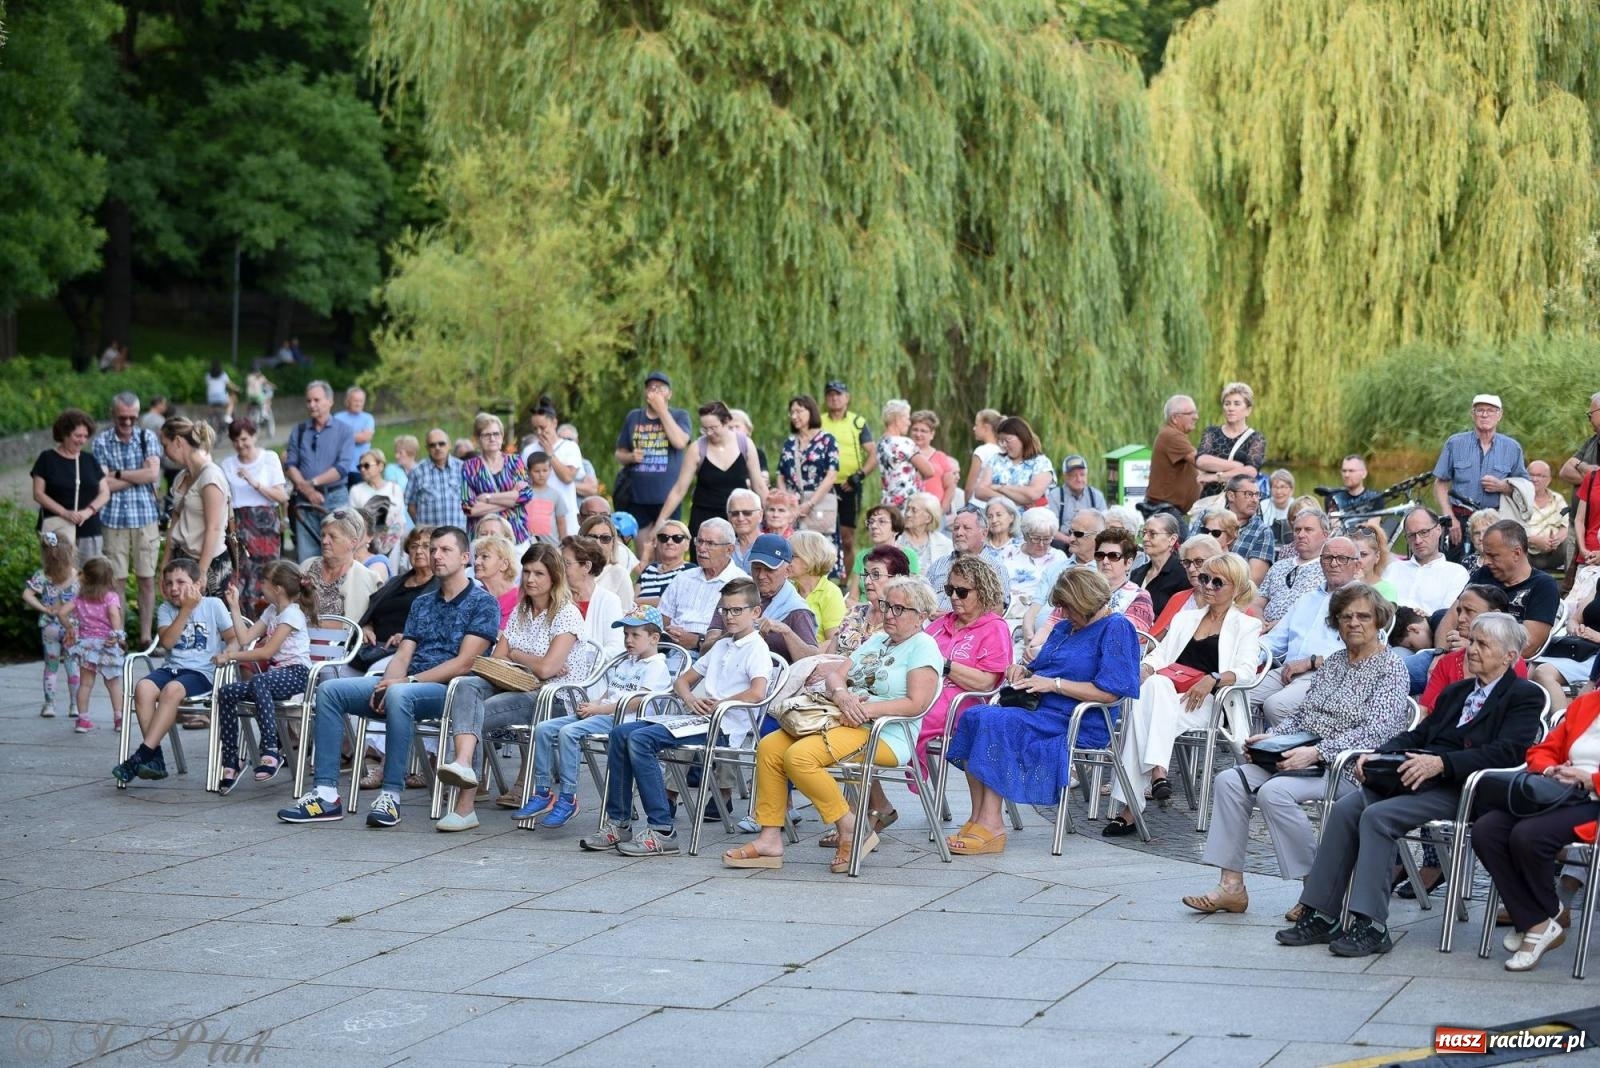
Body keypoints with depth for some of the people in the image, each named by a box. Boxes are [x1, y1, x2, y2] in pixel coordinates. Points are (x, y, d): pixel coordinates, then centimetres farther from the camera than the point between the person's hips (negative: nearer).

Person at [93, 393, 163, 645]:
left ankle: (146, 637, 10)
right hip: (113, 520, -1)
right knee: (117, 580, 0)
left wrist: (118, 474, -6)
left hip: (146, 517, 1)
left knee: (147, 579, 4)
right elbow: (103, 484, -7)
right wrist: (139, 476, -6)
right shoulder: (101, 442, 2)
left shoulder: (148, 438, 5)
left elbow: (153, 474, -7)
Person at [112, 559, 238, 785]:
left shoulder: (213, 605, 6)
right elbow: (167, 641, -4)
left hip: (202, 672, -4)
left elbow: (234, 638, 4)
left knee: (172, 690, -35)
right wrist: (186, 610, -9)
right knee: (143, 687, -28)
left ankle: (142, 755, -35)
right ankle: (155, 759, -28)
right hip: (171, 667, 4)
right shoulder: (166, 609, 14)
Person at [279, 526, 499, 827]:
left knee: (400, 695, -40)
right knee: (330, 690, -11)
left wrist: (408, 681, -17)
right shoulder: (422, 604, 23)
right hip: (407, 686, 7)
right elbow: (402, 657, 14)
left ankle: (390, 796, -37)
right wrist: (387, 684, -10)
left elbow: (464, 663, -11)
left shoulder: (483, 604, 0)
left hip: (451, 690, -7)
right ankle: (326, 793, -19)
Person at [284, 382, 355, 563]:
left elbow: (342, 467, -7)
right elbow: (290, 465, 4)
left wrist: (312, 483, -11)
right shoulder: (299, 431, 12)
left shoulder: (343, 431, 3)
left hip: (335, 499, -3)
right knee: (305, 557, 0)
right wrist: (307, 490, -11)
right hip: (305, 501, 3)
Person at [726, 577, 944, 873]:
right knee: (769, 747, -6)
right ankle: (770, 839, -8)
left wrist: (866, 709, -22)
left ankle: (850, 830, -16)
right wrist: (841, 695, -9)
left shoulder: (923, 646, -3)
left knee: (799, 756, -29)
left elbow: (916, 703, -16)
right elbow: (835, 674, 15)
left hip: (884, 735, -9)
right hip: (844, 723, 9)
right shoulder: (877, 640, 24)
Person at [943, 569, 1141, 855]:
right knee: (973, 716, -18)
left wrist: (1053, 684, -14)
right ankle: (978, 820, -23)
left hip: (1081, 725, -9)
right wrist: (1025, 673, 8)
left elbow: (1109, 693, -15)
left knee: (994, 722, -29)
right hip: (1042, 712, 9)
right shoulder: (1065, 629, 23)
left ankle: (990, 825, -30)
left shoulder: (1116, 629, -5)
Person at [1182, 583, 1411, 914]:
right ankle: (1231, 886, -11)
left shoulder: (1391, 666, -6)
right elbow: (1303, 714, 21)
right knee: (1230, 780, -10)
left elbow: (1376, 731, -18)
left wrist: (1317, 753, -25)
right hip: (1307, 759, 8)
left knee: (1274, 792, -31)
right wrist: (1271, 737, 1)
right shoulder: (1335, 660, 18)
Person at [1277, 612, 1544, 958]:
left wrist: (1440, 763, -24)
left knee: (1377, 816, -28)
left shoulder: (1525, 696, 1)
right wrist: (1377, 755, 2)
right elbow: (1418, 735, 23)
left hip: (1461, 789, -8)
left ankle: (1371, 926, -26)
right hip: (1419, 779, 8)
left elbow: (1508, 751, -14)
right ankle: (1319, 916, -15)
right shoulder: (1456, 692, 28)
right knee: (1346, 808, -15)